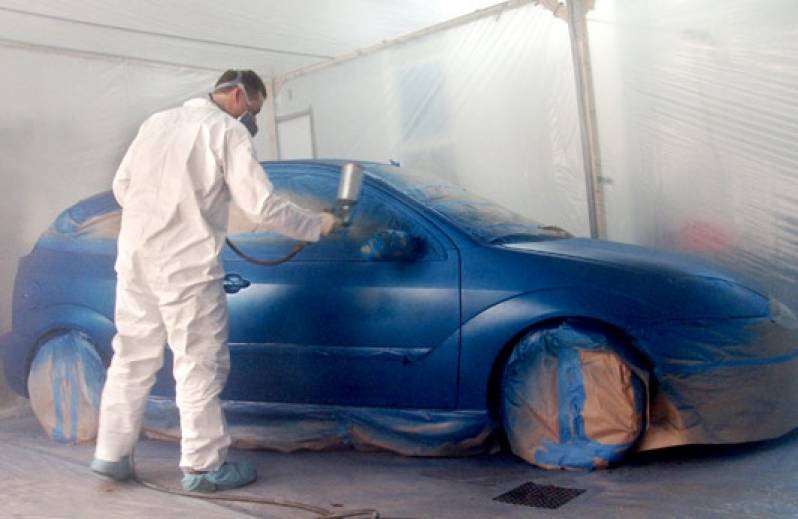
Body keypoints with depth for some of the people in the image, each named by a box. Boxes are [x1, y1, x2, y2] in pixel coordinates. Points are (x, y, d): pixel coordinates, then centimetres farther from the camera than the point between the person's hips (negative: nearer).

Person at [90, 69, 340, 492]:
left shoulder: (157, 122, 15)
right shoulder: (228, 130, -6)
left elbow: (121, 186, 17)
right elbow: (262, 206, -11)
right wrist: (318, 225, 0)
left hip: (134, 259, 7)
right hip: (186, 266, -7)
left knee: (132, 357, 16)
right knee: (200, 364, 2)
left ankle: (111, 455, 25)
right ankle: (203, 466, 9)